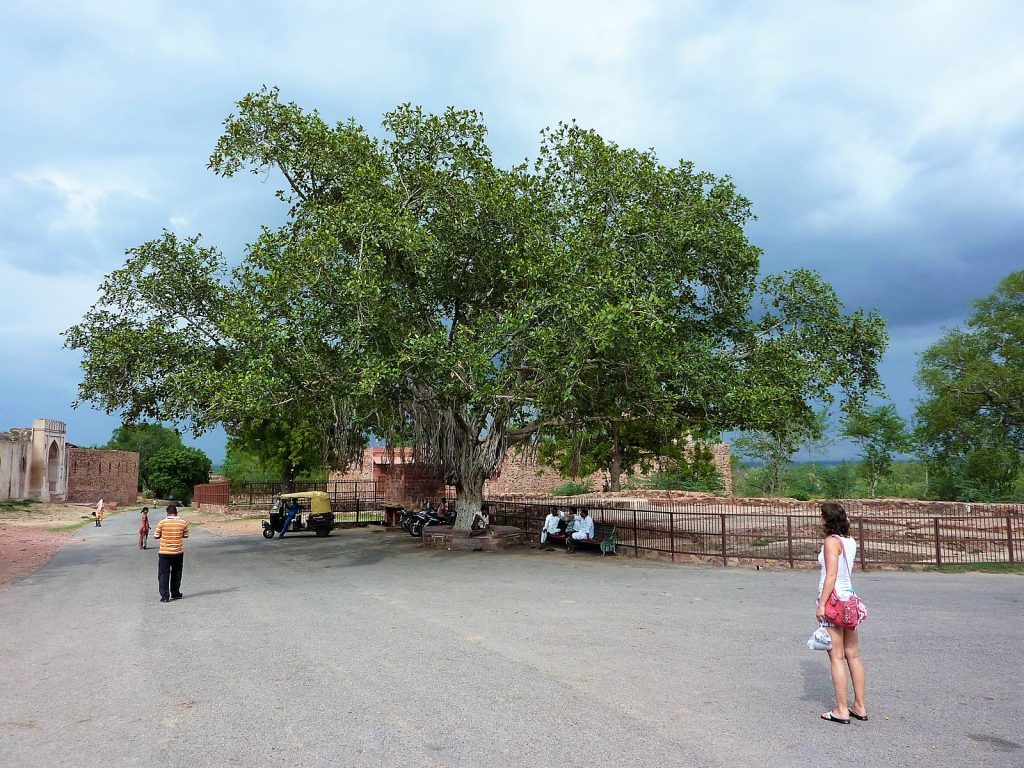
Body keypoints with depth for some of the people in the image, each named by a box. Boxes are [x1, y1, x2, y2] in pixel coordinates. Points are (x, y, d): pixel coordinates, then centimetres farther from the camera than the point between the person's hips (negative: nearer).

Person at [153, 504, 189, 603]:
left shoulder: (162, 523, -10)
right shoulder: (183, 523, -5)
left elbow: (156, 536, -1)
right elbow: (186, 536, 6)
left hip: (164, 553, -2)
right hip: (178, 552, 2)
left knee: (163, 574, 5)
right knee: (176, 573, 17)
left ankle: (165, 596, -1)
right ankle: (175, 594, 24)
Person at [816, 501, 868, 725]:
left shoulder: (832, 541, -14)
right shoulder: (850, 541, 8)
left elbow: (831, 575, -19)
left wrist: (821, 604, -18)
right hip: (850, 599, 8)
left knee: (837, 657, -1)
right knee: (853, 655, 14)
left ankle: (841, 711, 5)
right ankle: (860, 707, 21)